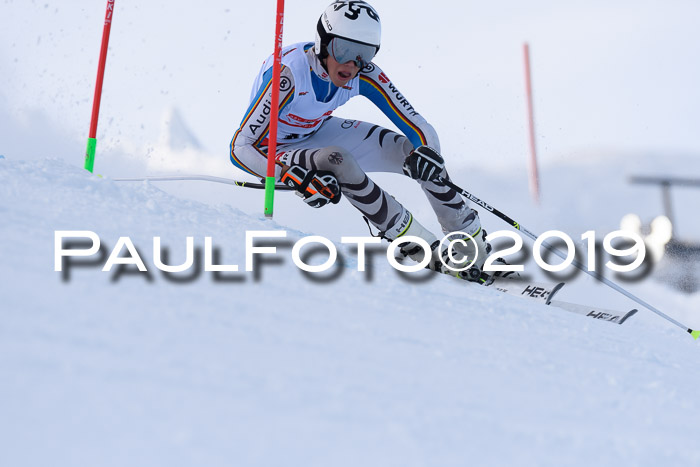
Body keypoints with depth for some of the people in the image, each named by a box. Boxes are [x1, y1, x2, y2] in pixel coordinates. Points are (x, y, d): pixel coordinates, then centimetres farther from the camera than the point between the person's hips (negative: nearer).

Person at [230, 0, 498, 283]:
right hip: (273, 150, -5)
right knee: (338, 161, -36)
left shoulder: (363, 74, -21)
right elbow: (240, 148, -34)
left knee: (416, 151, -11)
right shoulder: (288, 74, -35)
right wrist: (297, 178, -47)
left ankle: (474, 246, 1)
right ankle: (430, 254, -24)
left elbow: (418, 125, -18)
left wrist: (425, 151, -41)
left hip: (318, 132, 5)